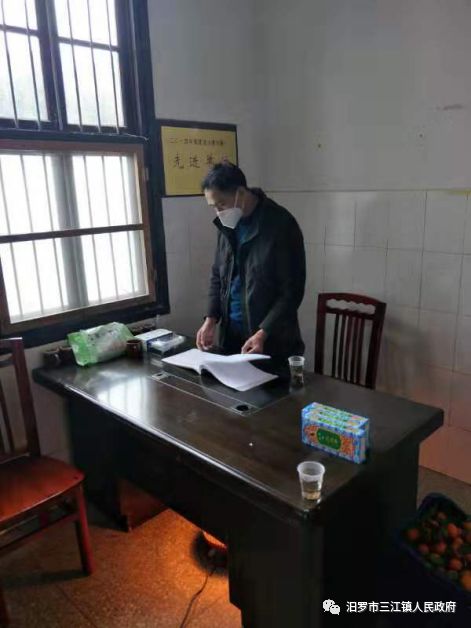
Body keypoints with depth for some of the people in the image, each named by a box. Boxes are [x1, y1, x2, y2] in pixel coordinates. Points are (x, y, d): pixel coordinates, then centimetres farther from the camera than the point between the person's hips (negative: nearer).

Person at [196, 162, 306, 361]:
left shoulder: (282, 225, -16)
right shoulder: (227, 224, 3)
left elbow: (292, 291, -16)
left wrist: (263, 333, -22)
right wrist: (211, 319, -1)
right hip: (231, 333, 6)